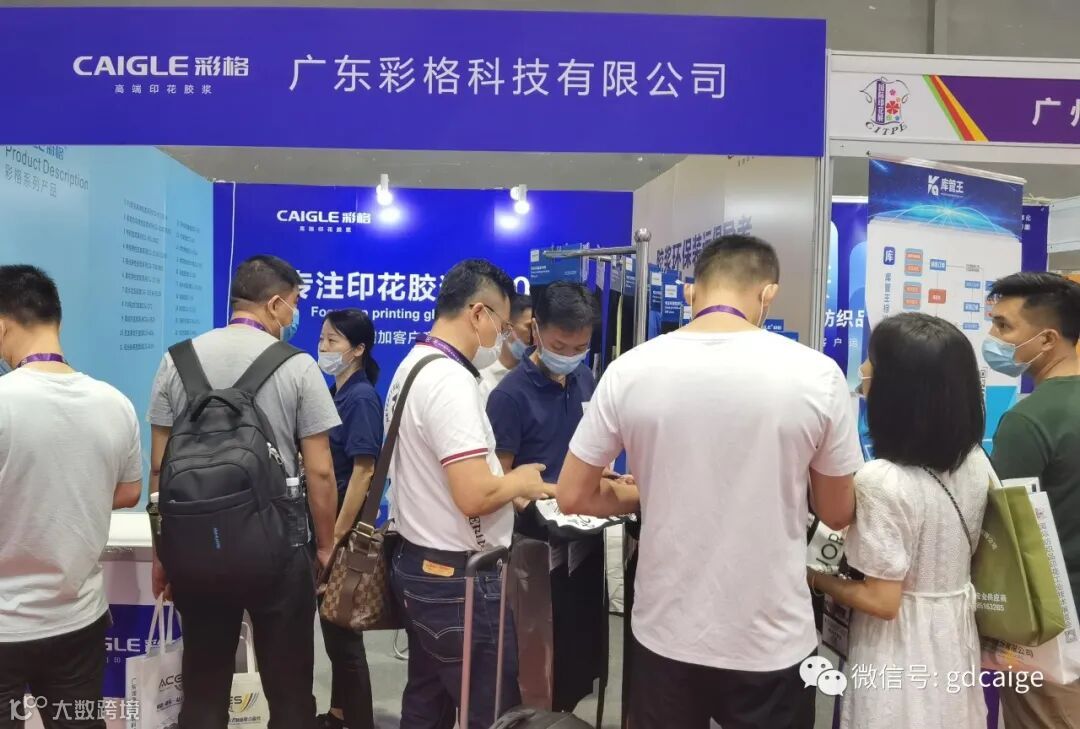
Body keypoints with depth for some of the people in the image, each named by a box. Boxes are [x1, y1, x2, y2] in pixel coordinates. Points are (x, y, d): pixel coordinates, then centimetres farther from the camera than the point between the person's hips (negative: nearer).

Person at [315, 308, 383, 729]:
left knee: (344, 631, 3)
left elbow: (363, 472, -21)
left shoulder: (361, 398, -16)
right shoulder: (335, 394, 9)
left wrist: (337, 536, -21)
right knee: (332, 627, 19)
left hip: (345, 526, -9)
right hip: (326, 520, 9)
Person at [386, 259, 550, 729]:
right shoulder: (451, 381, -22)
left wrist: (506, 485, 9)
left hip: (418, 565, 10)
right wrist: (520, 481, -8)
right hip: (458, 579, -10)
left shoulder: (411, 367, 9)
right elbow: (474, 496, -27)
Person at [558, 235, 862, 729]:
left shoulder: (630, 370, -10)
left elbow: (573, 497, -3)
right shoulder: (816, 373, -12)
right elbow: (838, 514, 0)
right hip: (771, 641, -1)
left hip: (666, 634, 1)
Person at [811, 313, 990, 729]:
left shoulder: (882, 481, -28)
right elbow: (951, 553, 8)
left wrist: (819, 580, -8)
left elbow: (882, 601, -22)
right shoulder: (976, 462, -5)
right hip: (955, 637, 7)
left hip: (902, 649, -7)